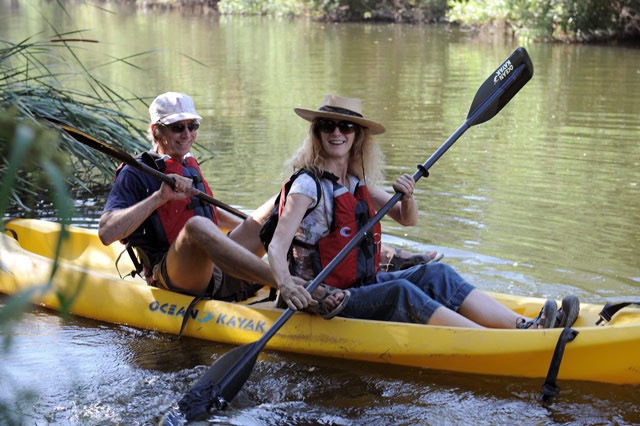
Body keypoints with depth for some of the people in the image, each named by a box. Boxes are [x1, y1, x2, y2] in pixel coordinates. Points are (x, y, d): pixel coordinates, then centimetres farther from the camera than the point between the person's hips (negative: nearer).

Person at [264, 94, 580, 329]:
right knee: (400, 293, -28)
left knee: (435, 274, -10)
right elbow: (277, 247, -23)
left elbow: (407, 220, 15)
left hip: (361, 286, 8)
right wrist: (288, 288, -43)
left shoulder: (358, 182, 9)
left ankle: (523, 325, -20)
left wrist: (407, 197, -8)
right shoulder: (309, 184, -13)